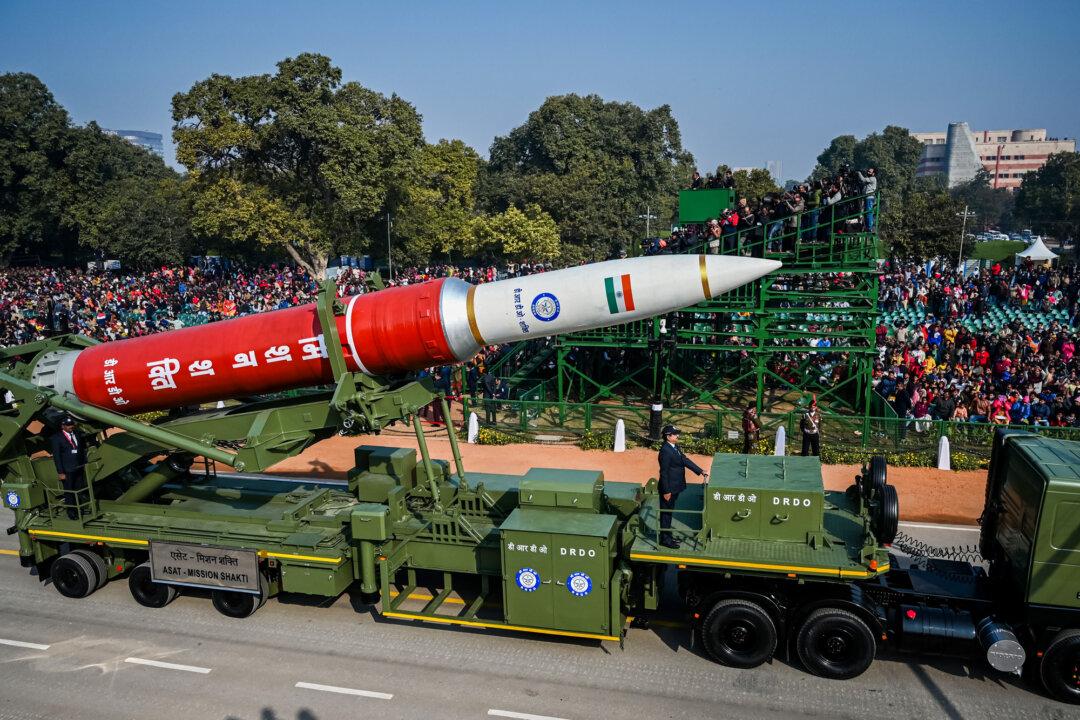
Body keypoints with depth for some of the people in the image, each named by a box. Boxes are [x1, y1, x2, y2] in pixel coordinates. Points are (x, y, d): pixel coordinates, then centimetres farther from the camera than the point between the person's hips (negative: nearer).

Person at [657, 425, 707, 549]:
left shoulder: (675, 447, 5)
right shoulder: (665, 451, -24)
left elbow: (685, 460, 9)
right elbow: (663, 472, -22)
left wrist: (701, 471, 5)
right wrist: (666, 491, -20)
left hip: (675, 487, 9)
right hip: (668, 488, -9)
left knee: (669, 512, 20)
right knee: (666, 513, 5)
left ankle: (667, 536, 33)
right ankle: (665, 539, 16)